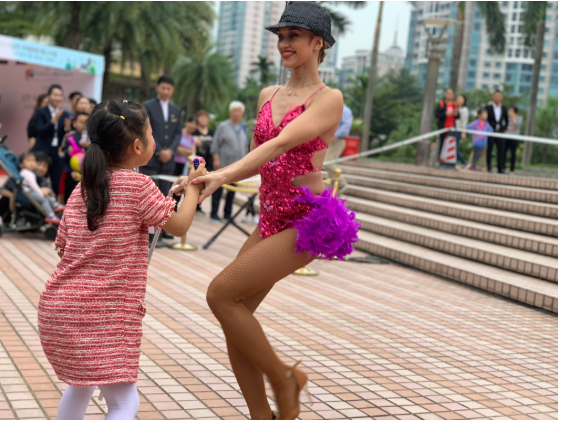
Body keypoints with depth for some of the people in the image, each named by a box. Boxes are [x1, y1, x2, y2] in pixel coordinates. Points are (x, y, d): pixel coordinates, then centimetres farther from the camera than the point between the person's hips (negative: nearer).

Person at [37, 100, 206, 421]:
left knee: (81, 384, 30)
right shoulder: (139, 185, -9)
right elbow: (179, 225, -2)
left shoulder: (81, 189, 9)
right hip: (106, 318, -7)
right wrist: (194, 186, 12)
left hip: (58, 310, 7)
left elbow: (63, 247, 13)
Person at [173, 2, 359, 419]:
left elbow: (282, 143, -23)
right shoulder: (268, 96, 13)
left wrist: (224, 174, -34)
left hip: (307, 222, -7)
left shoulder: (329, 99, -8)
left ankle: (284, 377, 5)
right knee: (235, 316, 2)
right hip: (271, 222, 7)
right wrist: (204, 178, 1)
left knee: (220, 293, -15)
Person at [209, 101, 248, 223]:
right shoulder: (223, 127, -2)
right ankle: (214, 214, 7)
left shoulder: (243, 129, 13)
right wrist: (216, 159, -11)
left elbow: (245, 147, 19)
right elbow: (215, 144, -4)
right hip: (223, 164, -5)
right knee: (218, 189, 1)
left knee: (232, 191, 7)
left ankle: (228, 214, 16)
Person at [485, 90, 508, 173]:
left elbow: (506, 120, 19)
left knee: (501, 150, -4)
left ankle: (500, 168, -3)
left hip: (500, 132, 2)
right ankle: (488, 167, 10)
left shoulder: (504, 108, 9)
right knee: (489, 150, 1)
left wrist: (504, 128, 10)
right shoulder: (488, 108, -1)